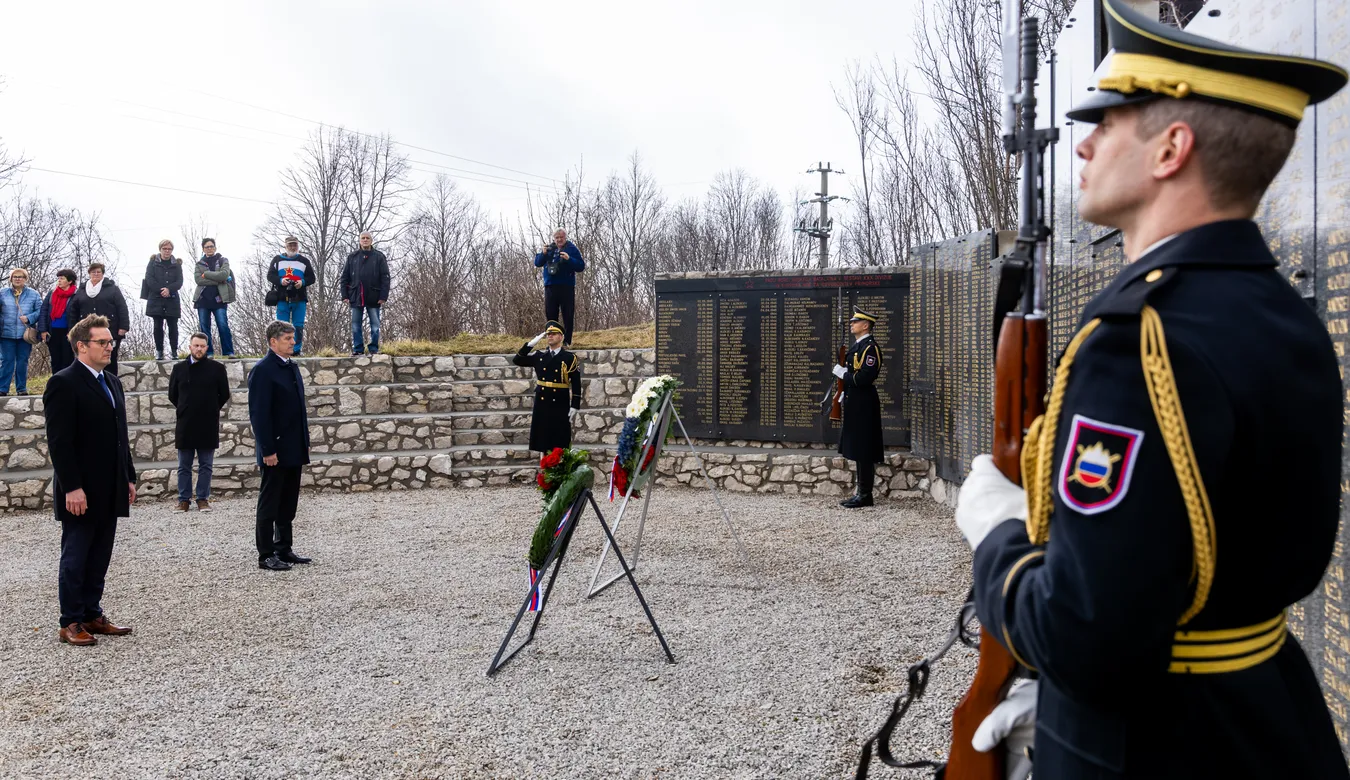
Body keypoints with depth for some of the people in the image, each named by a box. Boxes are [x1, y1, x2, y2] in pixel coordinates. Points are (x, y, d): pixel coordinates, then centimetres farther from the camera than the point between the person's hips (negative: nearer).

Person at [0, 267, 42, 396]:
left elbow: (40, 310, 0)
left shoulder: (33, 294, 5)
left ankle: (21, 389, 14)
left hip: (25, 334, 0)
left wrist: (29, 318, -15)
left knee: (23, 362, 7)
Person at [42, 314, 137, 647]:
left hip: (109, 490, 7)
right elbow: (59, 441, -16)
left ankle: (92, 615, 22)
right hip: (80, 492, -7)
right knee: (75, 558, 3)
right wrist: (72, 488, -20)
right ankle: (70, 622, 14)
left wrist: (129, 478, 14)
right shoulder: (63, 383, -11)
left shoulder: (112, 382, 14)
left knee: (99, 558, 13)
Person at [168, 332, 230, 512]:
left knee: (206, 466, 6)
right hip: (185, 425, 1)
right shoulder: (179, 369, 3)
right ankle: (184, 499, 15)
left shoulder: (217, 368, -2)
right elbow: (172, 395, 14)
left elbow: (224, 394, 6)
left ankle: (203, 499, 13)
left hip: (208, 426, -1)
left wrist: (211, 410, 9)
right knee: (184, 467, 8)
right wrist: (185, 410, 13)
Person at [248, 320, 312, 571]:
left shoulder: (292, 367, 13)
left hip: (294, 449, 8)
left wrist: (305, 442, 16)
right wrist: (268, 450, -19)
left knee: (288, 503, 14)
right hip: (276, 451, -8)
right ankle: (266, 555, 9)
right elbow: (259, 414, -16)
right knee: (269, 504, 1)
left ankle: (284, 549, 23)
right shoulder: (262, 370, -13)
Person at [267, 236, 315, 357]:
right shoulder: (277, 259, 12)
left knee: (298, 326, -1)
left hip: (299, 299, 0)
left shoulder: (304, 261, 11)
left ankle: (296, 351, 4)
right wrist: (280, 280, -12)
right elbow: (270, 276, 8)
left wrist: (303, 282, -11)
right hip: (282, 298, 0)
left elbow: (312, 278, 9)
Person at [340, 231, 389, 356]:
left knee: (375, 325, 1)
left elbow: (385, 277, -1)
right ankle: (357, 349, 10)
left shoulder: (379, 256, 3)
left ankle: (374, 349, 8)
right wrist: (345, 295, 2)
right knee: (355, 325, 4)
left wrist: (383, 296, -9)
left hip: (373, 297, -2)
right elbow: (345, 277, 10)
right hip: (356, 297, 2)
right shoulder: (352, 257, 10)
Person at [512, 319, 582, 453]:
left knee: (560, 445, -2)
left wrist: (574, 407, -9)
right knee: (543, 442, 7)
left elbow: (576, 384, -4)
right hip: (541, 405, 4)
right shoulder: (539, 356, 9)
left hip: (560, 407, -4)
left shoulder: (570, 358, -2)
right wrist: (532, 342, -4)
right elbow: (516, 360, 4)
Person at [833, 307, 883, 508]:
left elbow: (864, 378, -25)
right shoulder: (857, 346, 16)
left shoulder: (870, 348, -15)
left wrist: (843, 374, -14)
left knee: (864, 452, -5)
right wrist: (843, 396, 15)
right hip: (854, 406, 10)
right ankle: (861, 492, 20)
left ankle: (864, 495, 1)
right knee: (857, 450, 13)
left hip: (863, 407, -10)